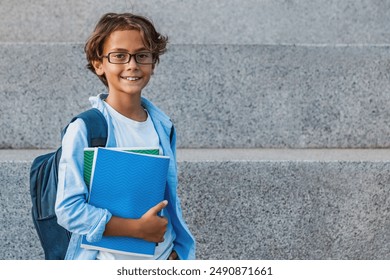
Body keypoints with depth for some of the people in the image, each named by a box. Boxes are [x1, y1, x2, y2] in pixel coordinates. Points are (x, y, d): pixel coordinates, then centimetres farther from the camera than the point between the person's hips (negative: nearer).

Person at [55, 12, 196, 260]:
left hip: (162, 256, 4)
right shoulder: (84, 129, -15)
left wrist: (177, 249, 5)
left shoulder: (163, 126, 1)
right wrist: (139, 228, -18)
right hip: (107, 263, -4)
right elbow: (69, 209, -18)